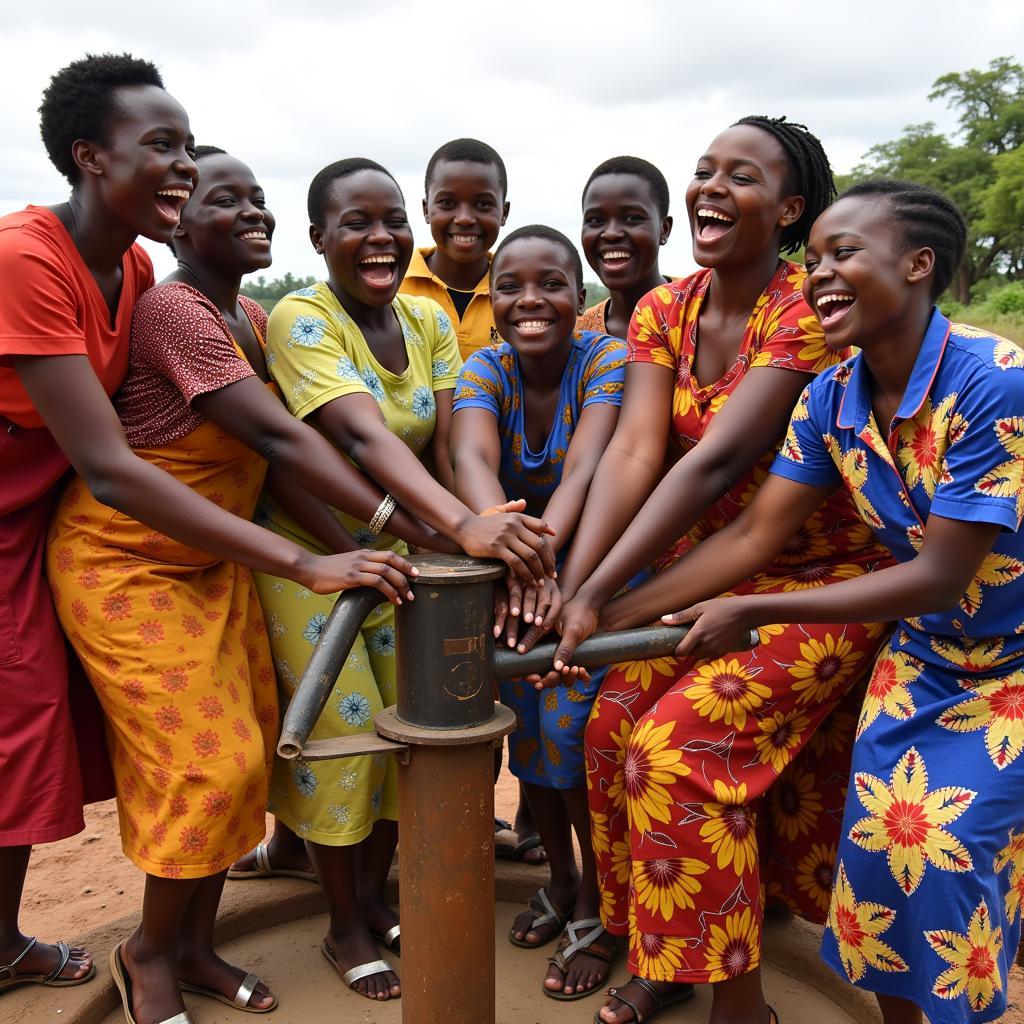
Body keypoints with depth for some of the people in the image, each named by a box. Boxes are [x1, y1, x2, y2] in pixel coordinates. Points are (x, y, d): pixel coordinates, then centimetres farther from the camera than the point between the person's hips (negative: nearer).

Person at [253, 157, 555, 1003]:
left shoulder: (431, 321, -1)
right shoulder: (301, 318, -19)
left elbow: (447, 446, -10)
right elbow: (363, 434, -36)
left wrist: (494, 531, -29)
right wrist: (463, 524, -52)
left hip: (400, 549, 6)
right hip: (309, 553, -5)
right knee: (344, 732, -3)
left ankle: (375, 895, 33)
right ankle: (346, 929, 21)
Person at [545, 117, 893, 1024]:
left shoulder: (808, 312, -19)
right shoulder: (663, 311, 0)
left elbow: (718, 461, -28)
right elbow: (634, 450, -13)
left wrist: (600, 593, -32)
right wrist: (570, 579, -27)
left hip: (819, 577, -6)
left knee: (683, 742, -17)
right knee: (613, 726, -2)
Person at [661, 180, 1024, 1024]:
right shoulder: (830, 400, -11)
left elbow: (941, 575, -28)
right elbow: (753, 537, -9)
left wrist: (750, 614, -29)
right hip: (923, 653, 5)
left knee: (948, 847, -5)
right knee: (878, 835, 3)